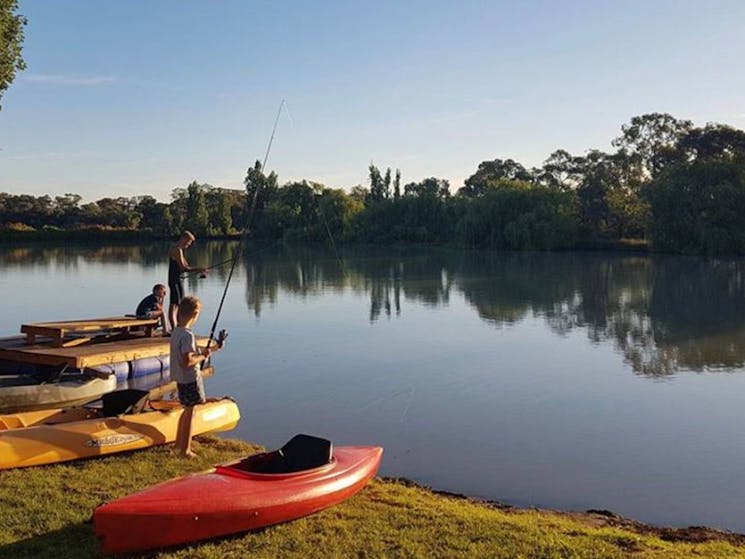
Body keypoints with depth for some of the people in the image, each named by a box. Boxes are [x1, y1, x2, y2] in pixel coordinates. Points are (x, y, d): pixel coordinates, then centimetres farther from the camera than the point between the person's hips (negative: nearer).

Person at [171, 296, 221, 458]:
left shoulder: (176, 331, 5)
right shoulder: (187, 335, -24)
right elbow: (187, 361, -29)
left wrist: (211, 349, 19)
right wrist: (203, 356, -14)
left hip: (181, 378, 9)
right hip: (190, 379, -9)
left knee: (187, 410, 23)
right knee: (189, 413, 4)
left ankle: (179, 443, 36)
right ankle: (185, 450, 14)